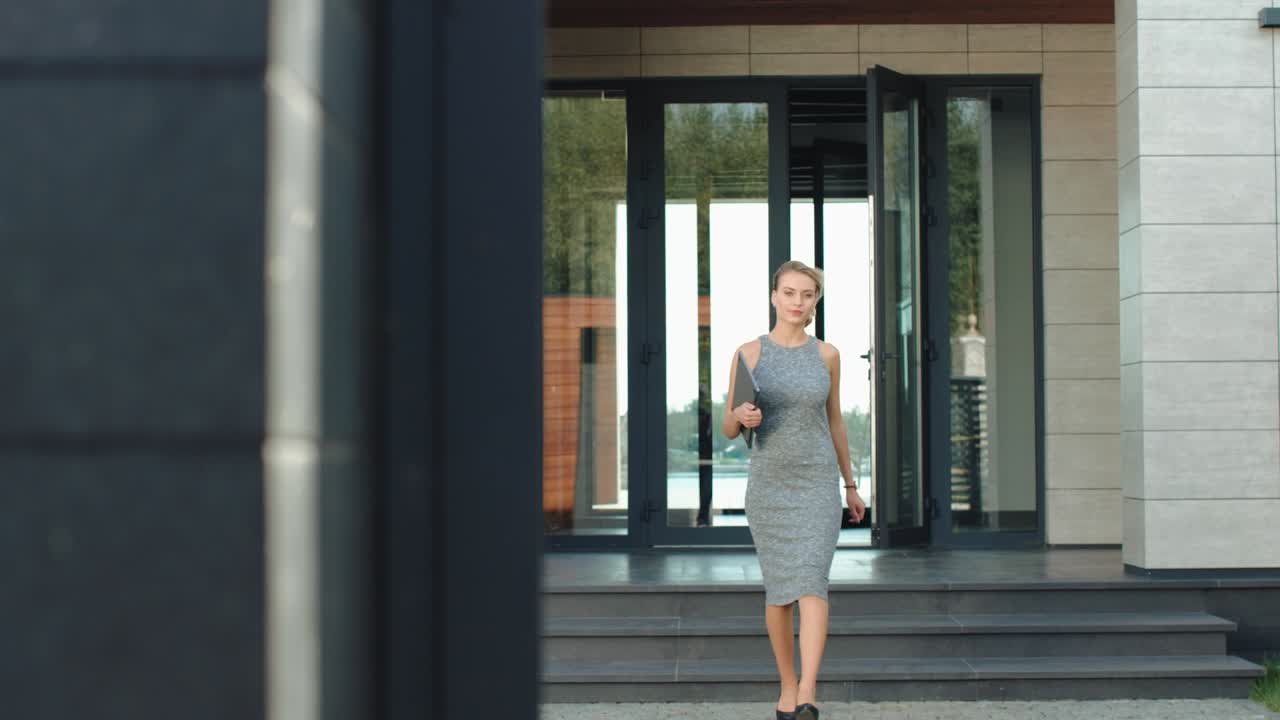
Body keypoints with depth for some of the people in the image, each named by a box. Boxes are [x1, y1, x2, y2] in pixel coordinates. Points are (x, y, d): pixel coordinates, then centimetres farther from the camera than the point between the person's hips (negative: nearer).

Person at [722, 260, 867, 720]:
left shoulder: (827, 355, 3)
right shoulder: (748, 353, 0)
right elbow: (728, 429, 2)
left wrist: (850, 485, 19)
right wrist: (741, 417, -23)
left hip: (818, 484, 0)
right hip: (768, 484, 1)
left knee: (812, 583, -16)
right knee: (778, 589, 7)